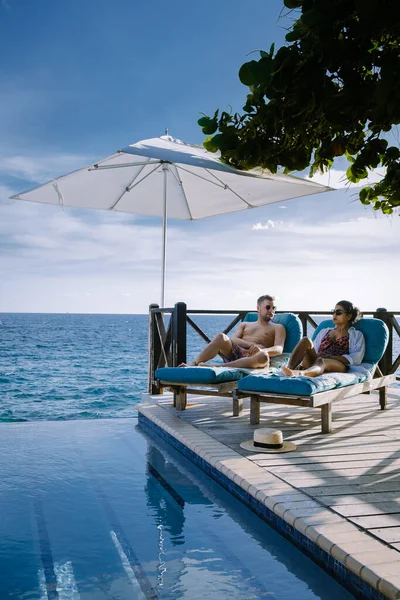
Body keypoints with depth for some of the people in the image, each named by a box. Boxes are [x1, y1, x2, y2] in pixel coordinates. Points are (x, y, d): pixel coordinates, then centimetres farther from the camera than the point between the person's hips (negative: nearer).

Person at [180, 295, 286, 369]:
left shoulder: (278, 328, 21)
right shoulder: (244, 325, 30)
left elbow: (279, 349, 1)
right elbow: (233, 339, 10)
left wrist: (263, 350, -23)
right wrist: (251, 345, -10)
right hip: (234, 352, 2)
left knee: (263, 356, -41)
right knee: (221, 337, -29)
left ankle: (216, 366, -44)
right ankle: (193, 364, -39)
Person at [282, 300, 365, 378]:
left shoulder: (356, 335, 20)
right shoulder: (324, 331, 32)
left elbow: (356, 358, 3)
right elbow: (313, 350, 20)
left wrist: (332, 357, -12)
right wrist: (301, 363, -1)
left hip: (339, 365, -4)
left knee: (321, 361, -40)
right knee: (306, 340, -25)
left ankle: (299, 373, -72)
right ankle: (290, 368, -49)